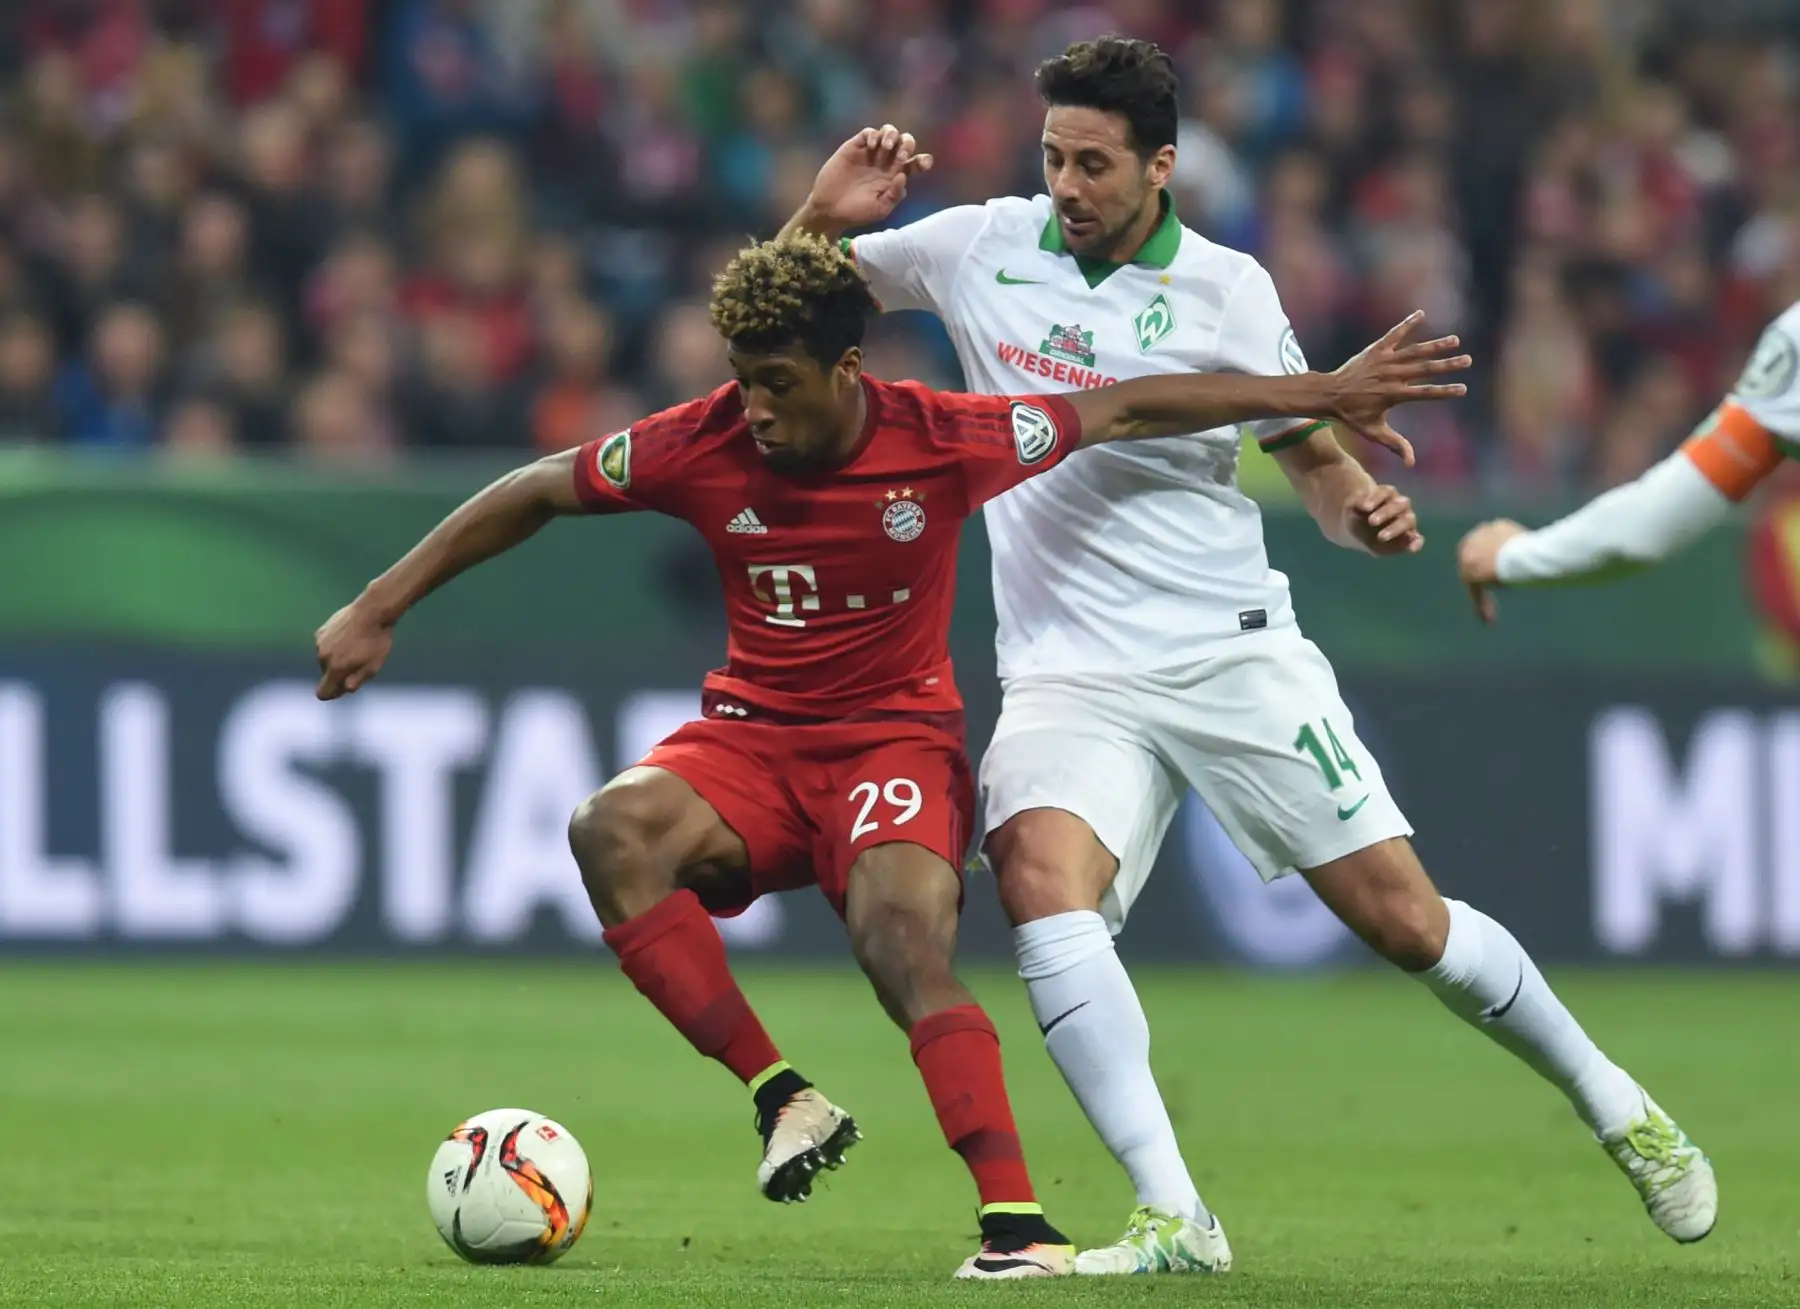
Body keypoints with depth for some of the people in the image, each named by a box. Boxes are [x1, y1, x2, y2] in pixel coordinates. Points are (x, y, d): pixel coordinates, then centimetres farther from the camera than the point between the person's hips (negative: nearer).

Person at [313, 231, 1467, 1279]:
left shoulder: (939, 442, -14)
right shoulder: (702, 447, -10)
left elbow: (1127, 412, -5)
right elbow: (533, 494, 3)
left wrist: (1323, 396, -3)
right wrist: (379, 611, 3)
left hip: (896, 743, -2)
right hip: (751, 739, 3)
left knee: (907, 943, -31)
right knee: (615, 830, -29)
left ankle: (1019, 1222, -31)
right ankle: (783, 1096, -23)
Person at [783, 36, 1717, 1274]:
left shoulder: (1225, 289, -2)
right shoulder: (982, 247, 1)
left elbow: (1312, 451, 9)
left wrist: (1362, 506, -14)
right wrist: (828, 210, -10)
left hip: (1239, 659, -1)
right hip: (1069, 676, 1)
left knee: (1403, 917, -2)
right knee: (1040, 880, -29)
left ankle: (1615, 1106, 24)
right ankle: (1174, 1218, -29)